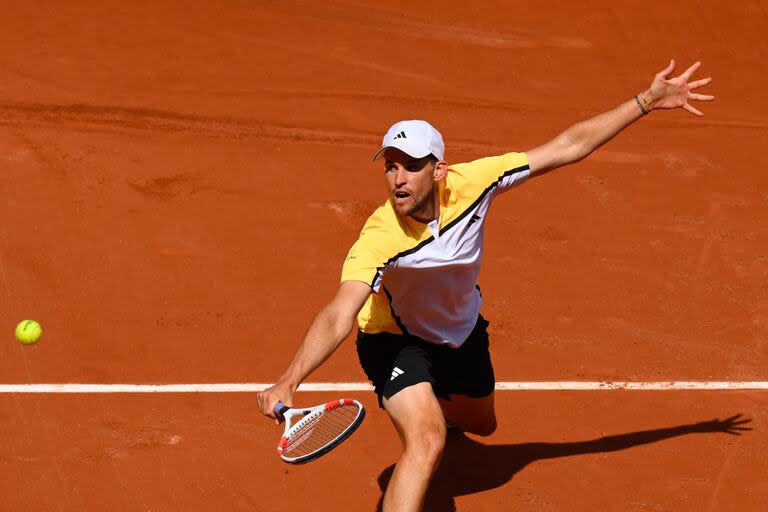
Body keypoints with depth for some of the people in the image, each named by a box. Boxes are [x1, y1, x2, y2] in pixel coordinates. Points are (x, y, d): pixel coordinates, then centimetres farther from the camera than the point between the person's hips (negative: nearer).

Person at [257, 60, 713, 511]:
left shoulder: (470, 183, -29)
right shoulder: (380, 238, -40)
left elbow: (568, 147, -20)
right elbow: (338, 317, -52)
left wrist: (648, 101, -18)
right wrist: (290, 381, -69)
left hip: (463, 330, 6)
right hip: (395, 340, -6)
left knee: (481, 424, 31)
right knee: (427, 442, -31)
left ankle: (433, 400, 68)